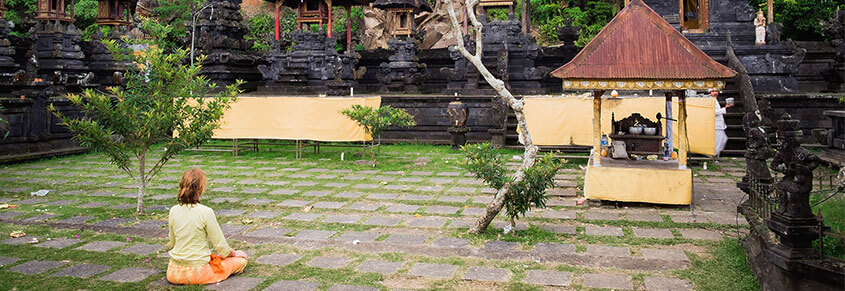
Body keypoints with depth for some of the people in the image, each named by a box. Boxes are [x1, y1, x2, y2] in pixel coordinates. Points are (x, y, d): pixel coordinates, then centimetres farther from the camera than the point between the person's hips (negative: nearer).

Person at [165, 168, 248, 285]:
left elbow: (172, 243, 8)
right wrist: (234, 253, 9)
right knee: (241, 259, 10)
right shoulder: (206, 212, -20)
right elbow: (221, 247, -12)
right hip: (197, 273, -6)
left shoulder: (173, 211, -5)